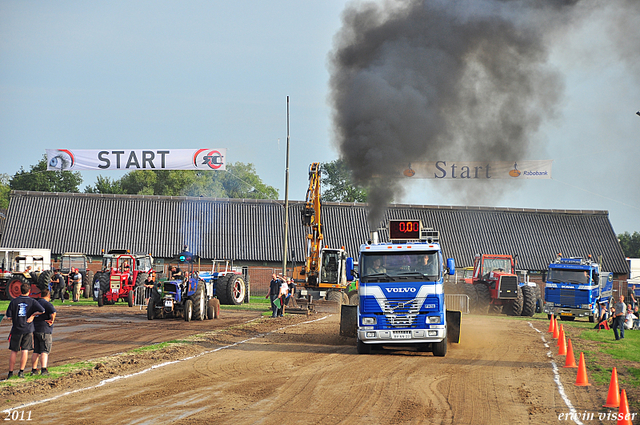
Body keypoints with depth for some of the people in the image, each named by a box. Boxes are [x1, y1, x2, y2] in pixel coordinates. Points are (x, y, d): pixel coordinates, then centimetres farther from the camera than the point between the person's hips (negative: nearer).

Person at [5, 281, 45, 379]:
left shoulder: (14, 301, -2)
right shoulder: (32, 301, -3)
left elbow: (9, 317, -4)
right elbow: (42, 310, -16)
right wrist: (33, 315, -3)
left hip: (16, 329, 1)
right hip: (28, 330, -1)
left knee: (14, 351, 9)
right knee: (25, 351, 3)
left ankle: (10, 372, 12)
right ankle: (21, 372, -1)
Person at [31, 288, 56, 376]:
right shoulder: (47, 304, -11)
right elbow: (53, 312, -26)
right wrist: (52, 320, -10)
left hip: (35, 330, 7)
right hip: (45, 331, -7)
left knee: (36, 351, 11)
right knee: (45, 351, -7)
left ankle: (33, 369, 11)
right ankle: (44, 369, -15)